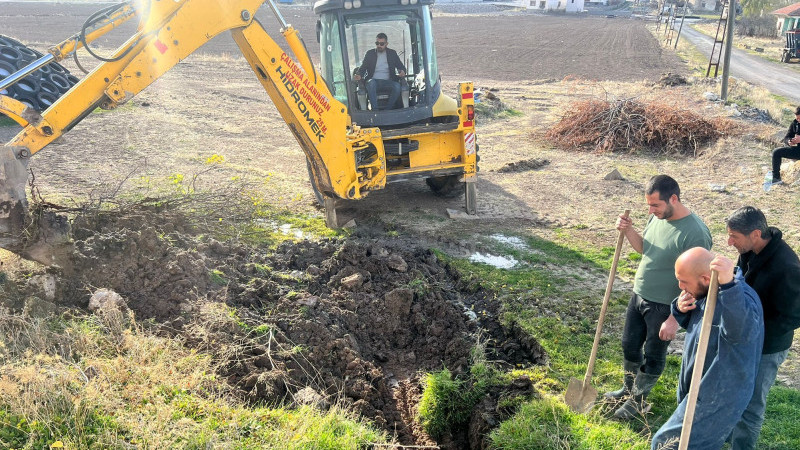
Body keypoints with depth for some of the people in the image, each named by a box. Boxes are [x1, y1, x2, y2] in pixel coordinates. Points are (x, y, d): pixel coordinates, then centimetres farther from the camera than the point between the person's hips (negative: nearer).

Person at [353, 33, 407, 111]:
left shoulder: (392, 53, 15)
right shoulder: (370, 53, 13)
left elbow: (400, 66, 12)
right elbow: (363, 67, 10)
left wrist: (402, 71, -14)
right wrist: (359, 75, -14)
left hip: (388, 81, 1)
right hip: (374, 80, -1)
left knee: (397, 86, -32)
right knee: (371, 83, -38)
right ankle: (375, 110, -37)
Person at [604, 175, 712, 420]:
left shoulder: (695, 233, -26)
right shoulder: (657, 217, -3)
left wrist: (675, 319, -21)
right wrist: (628, 230, -6)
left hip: (663, 306, -7)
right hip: (639, 295, 7)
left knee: (653, 356, 12)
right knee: (630, 345, 21)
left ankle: (638, 400, 31)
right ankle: (629, 388, 43)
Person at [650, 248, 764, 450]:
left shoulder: (740, 297, -30)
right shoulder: (706, 291, 1)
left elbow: (743, 331, -51)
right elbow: (688, 322, 16)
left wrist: (728, 284, -62)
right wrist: (680, 309, -8)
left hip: (718, 399, -9)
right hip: (700, 388, 9)